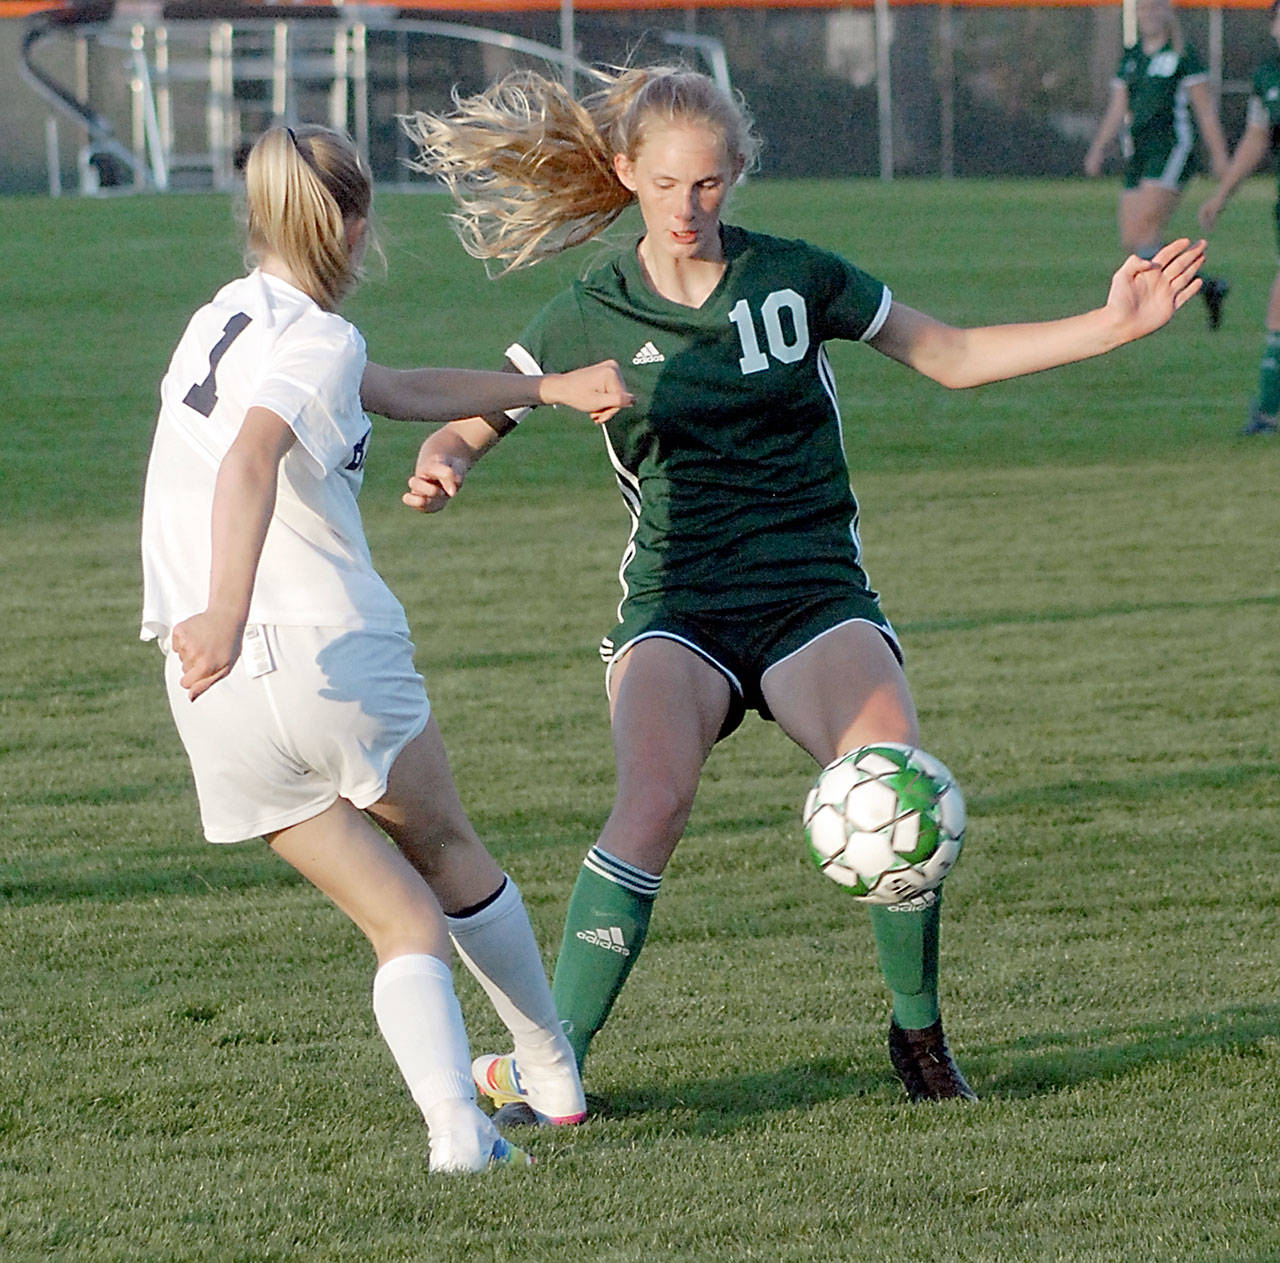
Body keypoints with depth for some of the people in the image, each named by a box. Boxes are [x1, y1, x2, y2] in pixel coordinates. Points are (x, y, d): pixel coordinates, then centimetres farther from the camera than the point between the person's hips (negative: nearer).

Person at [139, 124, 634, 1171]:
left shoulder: (230, 316, 17)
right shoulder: (319, 339, -9)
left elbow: (407, 393, 29)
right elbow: (248, 463, -29)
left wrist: (550, 388, 35)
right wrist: (228, 612, -42)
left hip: (216, 701, 6)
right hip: (335, 654, -6)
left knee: (404, 922, 9)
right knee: (449, 853, 22)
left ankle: (456, 1122, -12)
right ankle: (555, 1069, 37)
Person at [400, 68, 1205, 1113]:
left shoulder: (795, 278, 4)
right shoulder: (590, 319, 1)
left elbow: (955, 358, 11)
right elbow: (466, 428, 4)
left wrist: (1116, 325, 3)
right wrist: (440, 469, -21)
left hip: (816, 595, 1)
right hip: (678, 605, -1)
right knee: (654, 803, -29)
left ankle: (920, 1035, 2)